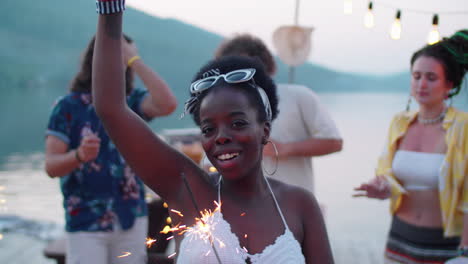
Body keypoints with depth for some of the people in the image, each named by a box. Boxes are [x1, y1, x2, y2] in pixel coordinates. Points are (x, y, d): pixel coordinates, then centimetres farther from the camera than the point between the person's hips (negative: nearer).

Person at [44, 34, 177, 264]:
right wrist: (79, 155, -30)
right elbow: (51, 166, -8)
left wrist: (134, 59, -13)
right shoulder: (68, 106, -3)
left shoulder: (132, 102, 5)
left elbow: (167, 105, -16)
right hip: (86, 222, -3)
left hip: (131, 219, 3)